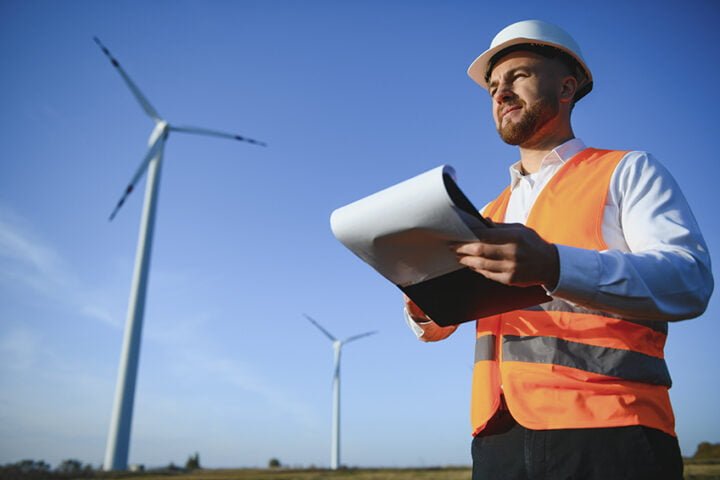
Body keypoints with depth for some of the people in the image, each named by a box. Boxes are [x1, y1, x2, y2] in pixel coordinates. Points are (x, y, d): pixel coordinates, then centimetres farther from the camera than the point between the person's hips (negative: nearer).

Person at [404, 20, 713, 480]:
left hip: (607, 430, -4)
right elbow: (436, 328, 18)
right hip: (500, 438, 5)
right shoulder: (490, 216, 18)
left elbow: (691, 281, -13)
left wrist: (553, 267, -28)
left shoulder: (628, 171, 4)